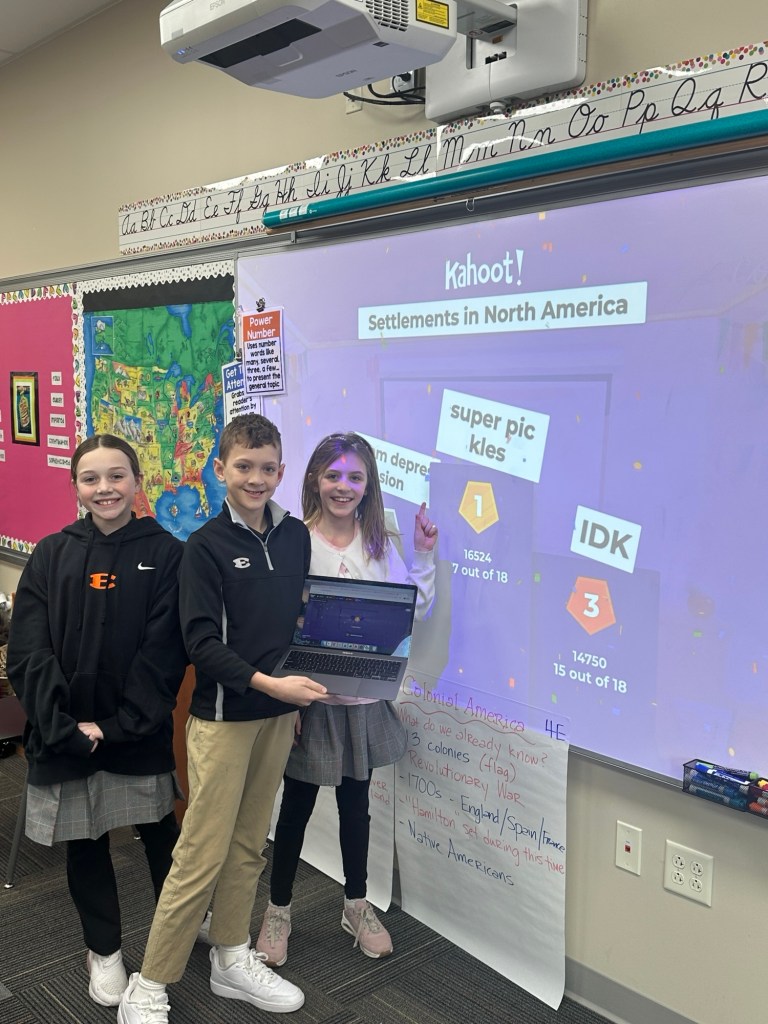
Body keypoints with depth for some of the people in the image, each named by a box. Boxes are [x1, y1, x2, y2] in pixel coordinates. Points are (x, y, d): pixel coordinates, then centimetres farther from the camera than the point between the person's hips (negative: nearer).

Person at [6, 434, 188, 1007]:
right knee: (84, 845, 14)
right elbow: (28, 653, -5)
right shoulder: (51, 556, 1)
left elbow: (164, 653, -9)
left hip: (140, 734, -2)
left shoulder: (166, 553, -4)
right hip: (65, 736, 2)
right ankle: (103, 951, 35)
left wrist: (122, 726, -15)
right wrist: (67, 727, -14)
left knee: (160, 835, 12)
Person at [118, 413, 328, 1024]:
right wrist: (268, 683, -22)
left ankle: (232, 958, 32)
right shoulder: (207, 545, -9)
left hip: (278, 716, 5)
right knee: (203, 853, -1)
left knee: (248, 844, 15)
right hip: (223, 716, -5)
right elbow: (202, 643, -14)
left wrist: (301, 692, 8)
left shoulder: (296, 536, 6)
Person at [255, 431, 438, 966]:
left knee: (356, 803, 19)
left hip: (365, 699, 4)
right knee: (297, 806, 12)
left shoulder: (378, 542, 2)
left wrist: (425, 556, -4)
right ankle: (278, 910, 32)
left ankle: (357, 905, 38)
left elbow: (414, 611, 4)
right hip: (309, 697, -4)